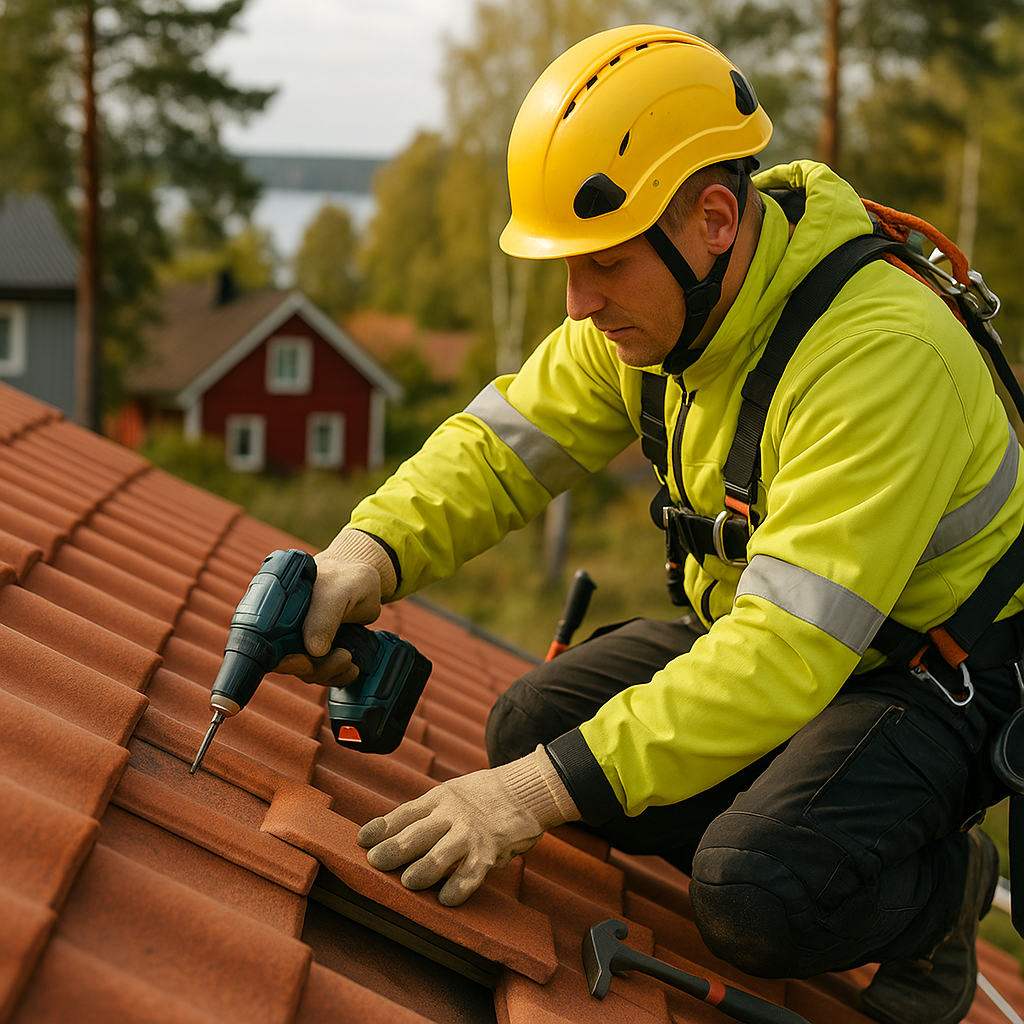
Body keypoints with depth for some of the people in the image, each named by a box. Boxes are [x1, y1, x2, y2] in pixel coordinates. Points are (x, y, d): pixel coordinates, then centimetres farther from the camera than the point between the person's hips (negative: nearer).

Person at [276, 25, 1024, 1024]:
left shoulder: (878, 352, -33)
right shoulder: (656, 297, -8)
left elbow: (789, 650, -38)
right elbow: (501, 442, -4)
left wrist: (543, 791, -41)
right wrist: (371, 549, -26)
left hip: (938, 668, -7)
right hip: (757, 626, 8)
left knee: (756, 893, -30)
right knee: (531, 724, -7)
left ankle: (939, 885, 4)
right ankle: (794, 851, 8)